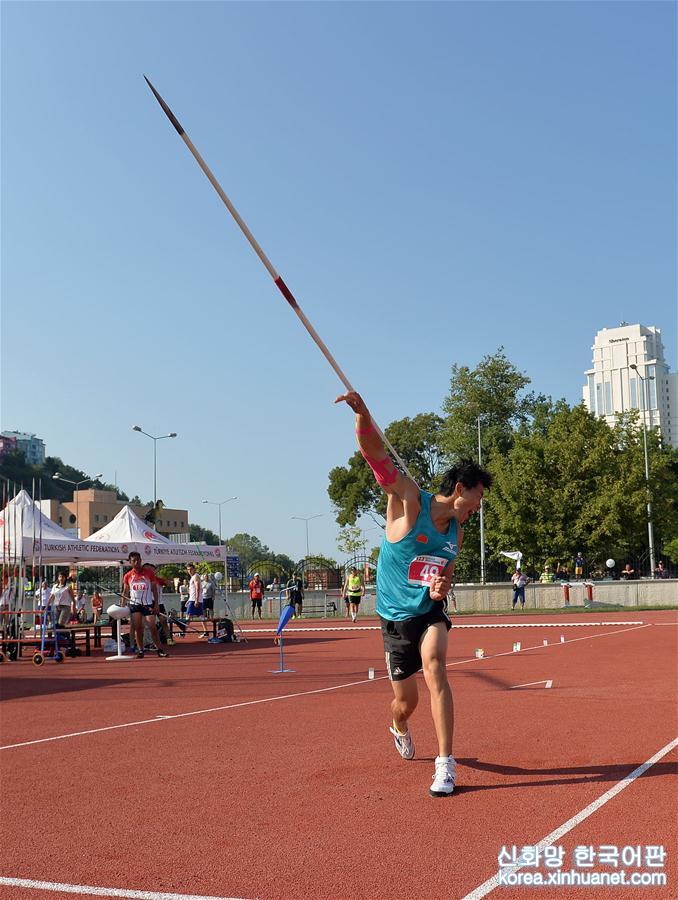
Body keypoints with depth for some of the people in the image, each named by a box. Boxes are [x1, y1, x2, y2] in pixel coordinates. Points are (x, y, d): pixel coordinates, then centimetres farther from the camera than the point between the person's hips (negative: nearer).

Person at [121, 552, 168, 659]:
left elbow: (154, 589, 1)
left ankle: (159, 650, 3)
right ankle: (140, 650, 7)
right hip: (134, 604, 2)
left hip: (148, 604, -2)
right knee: (137, 628, -1)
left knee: (153, 627, -5)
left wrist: (156, 604, -5)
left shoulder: (149, 572, -1)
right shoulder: (128, 576, 4)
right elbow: (125, 592, 10)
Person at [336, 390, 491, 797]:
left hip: (430, 612, 3)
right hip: (396, 616, -3)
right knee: (406, 701, 8)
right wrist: (363, 413, -46)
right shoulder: (408, 498, -14)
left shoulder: (457, 533, 4)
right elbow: (376, 452, -27)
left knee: (434, 665, -28)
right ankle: (400, 728, 49)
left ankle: (446, 764, -24)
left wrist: (442, 587, -7)